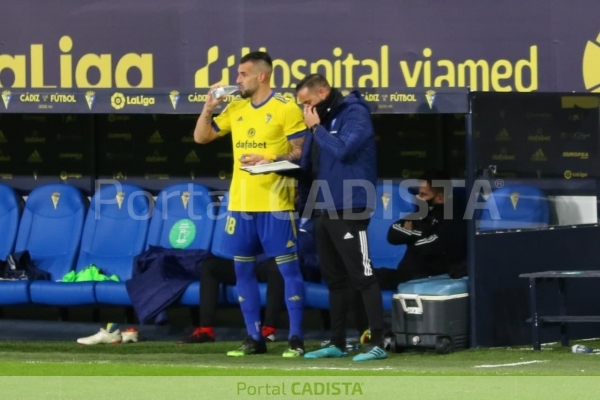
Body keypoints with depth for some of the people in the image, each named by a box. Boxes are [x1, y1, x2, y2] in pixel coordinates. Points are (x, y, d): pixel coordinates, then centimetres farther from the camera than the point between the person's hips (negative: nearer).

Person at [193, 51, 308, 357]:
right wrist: (209, 108, 2)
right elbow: (201, 137, 18)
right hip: (240, 203, 7)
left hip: (275, 204, -7)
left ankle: (296, 339, -2)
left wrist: (269, 160, -21)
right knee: (243, 270, 7)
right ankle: (254, 338, 14)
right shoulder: (235, 109, 13)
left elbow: (301, 152, -8)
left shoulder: (286, 109, -6)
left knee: (287, 268, -4)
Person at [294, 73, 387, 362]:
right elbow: (309, 161, 18)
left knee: (362, 276, -9)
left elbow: (342, 150, -24)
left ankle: (377, 343, -10)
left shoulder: (354, 113, -11)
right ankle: (337, 343, 19)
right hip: (324, 209, 9)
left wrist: (317, 128, -12)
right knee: (334, 279, 13)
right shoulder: (322, 119, 14)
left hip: (349, 209, -9)